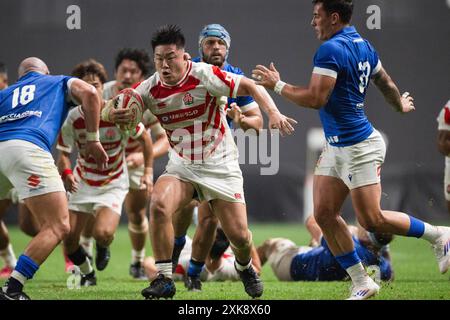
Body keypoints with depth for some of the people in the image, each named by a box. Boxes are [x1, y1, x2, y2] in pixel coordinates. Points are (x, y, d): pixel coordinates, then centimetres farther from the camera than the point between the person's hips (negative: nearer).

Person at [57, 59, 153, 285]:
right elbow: (63, 153, -5)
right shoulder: (72, 118, -14)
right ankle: (87, 274, 26)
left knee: (103, 233, -26)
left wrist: (148, 171, -4)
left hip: (113, 184, -3)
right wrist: (66, 173, -27)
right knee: (68, 238, -5)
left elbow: (144, 137, -3)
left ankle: (103, 248, 15)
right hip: (81, 183, 3)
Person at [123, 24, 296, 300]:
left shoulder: (204, 75, -18)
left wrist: (273, 112, -27)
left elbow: (248, 86, -13)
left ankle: (245, 267, 34)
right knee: (159, 204, -28)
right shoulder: (150, 89, -8)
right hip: (182, 167, 2)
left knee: (239, 234, -4)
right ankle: (164, 279, -19)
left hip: (221, 166, -2)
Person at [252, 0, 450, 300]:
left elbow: (315, 99, -24)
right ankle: (361, 283, 9)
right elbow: (387, 83, 22)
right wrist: (401, 105, 43)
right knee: (324, 213, 5)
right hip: (336, 148, 10)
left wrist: (277, 85, -11)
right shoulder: (363, 45, 10)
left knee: (371, 219, -6)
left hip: (359, 148, -10)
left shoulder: (331, 50, -19)